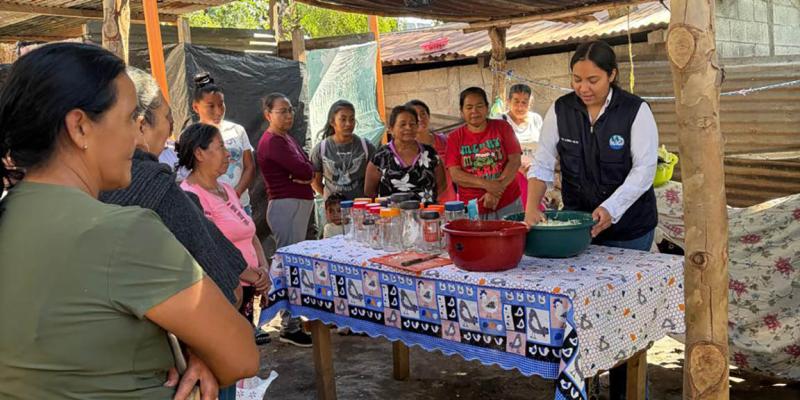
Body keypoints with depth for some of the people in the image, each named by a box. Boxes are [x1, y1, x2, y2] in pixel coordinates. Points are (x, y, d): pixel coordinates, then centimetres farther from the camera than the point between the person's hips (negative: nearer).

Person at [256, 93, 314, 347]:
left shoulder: (286, 138, 17)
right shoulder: (272, 142, -14)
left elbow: (309, 169, 10)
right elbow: (305, 171, -20)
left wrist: (301, 173, -11)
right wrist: (302, 171, 1)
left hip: (300, 204, 10)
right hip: (286, 205, -10)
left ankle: (294, 318, 26)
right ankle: (290, 327, -2)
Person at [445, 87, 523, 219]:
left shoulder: (502, 127, 5)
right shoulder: (454, 138, 4)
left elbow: (515, 161, -3)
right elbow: (455, 175, -5)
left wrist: (496, 191, -14)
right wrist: (487, 185, -19)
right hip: (471, 208, 0)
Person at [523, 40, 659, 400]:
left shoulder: (636, 111, -10)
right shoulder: (560, 110, -2)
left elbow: (644, 169, -14)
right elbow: (542, 162, -4)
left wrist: (610, 209, -28)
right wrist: (532, 206, -21)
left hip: (627, 226, -2)